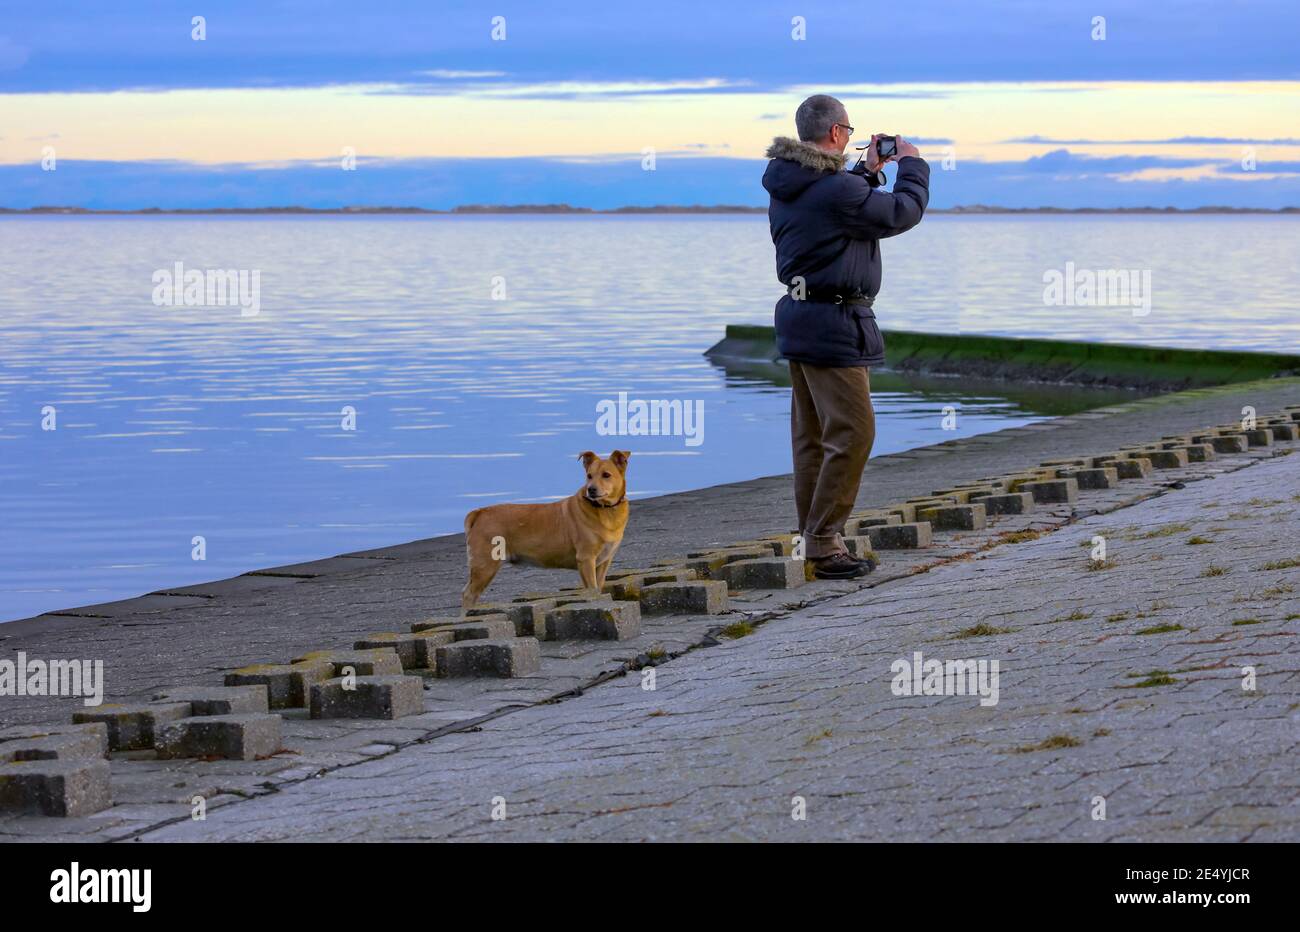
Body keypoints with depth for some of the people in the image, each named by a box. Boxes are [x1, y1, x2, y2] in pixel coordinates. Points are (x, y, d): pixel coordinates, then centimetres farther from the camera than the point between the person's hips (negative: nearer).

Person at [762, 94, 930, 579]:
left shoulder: (787, 186, 9)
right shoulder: (836, 189, -21)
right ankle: (824, 543, -8)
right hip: (833, 324, -10)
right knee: (852, 431, -7)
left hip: (800, 315, 10)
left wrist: (868, 172, 24)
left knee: (812, 436, 13)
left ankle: (813, 540, 17)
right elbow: (902, 212, -9)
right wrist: (912, 165, 7)